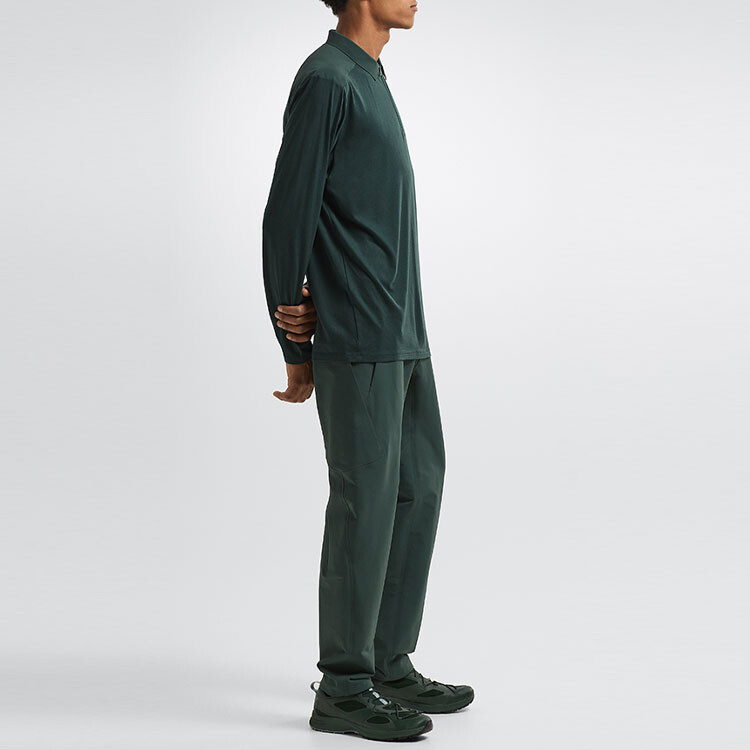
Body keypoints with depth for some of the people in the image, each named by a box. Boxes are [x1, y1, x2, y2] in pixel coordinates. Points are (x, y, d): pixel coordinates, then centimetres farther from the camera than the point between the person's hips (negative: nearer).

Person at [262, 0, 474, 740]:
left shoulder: (369, 80, 18)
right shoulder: (325, 80, -11)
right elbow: (287, 214, -12)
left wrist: (302, 312, -8)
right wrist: (298, 353, -6)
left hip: (404, 338, 9)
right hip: (357, 344, -9)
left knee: (419, 487, 13)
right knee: (365, 501, -3)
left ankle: (389, 665, 24)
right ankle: (343, 688, 9)